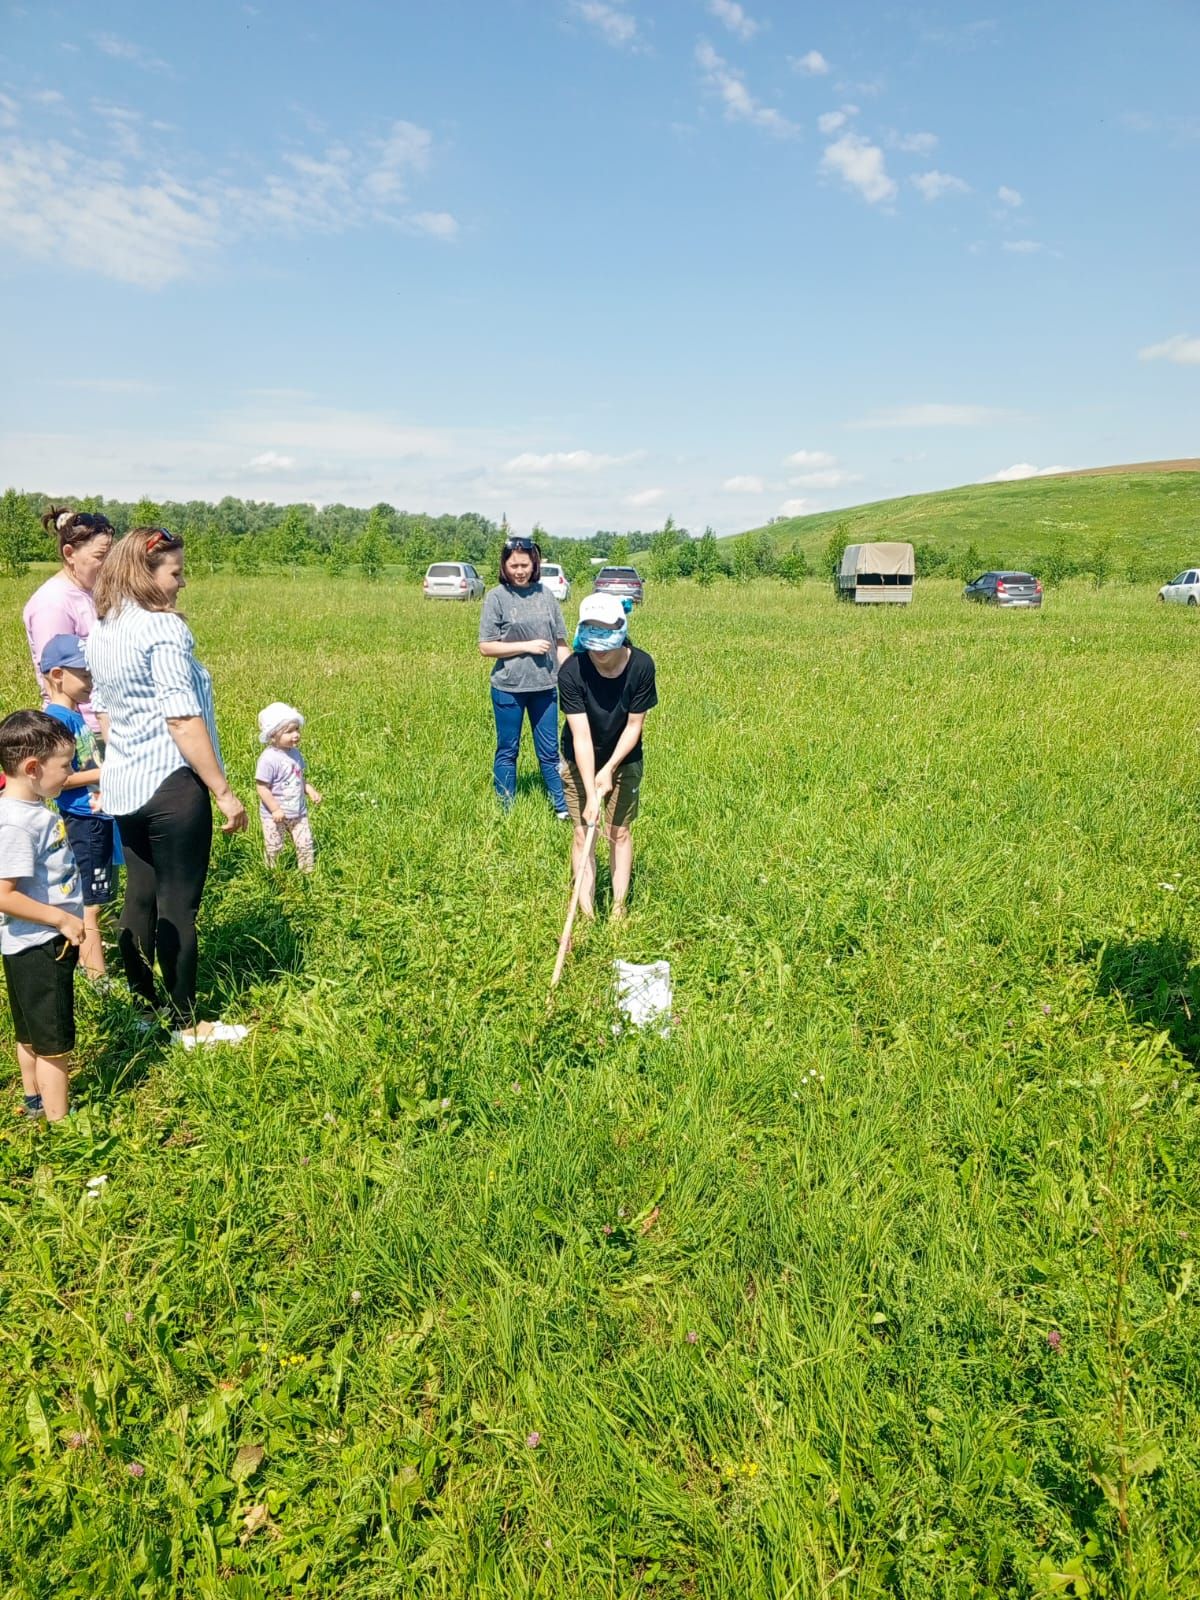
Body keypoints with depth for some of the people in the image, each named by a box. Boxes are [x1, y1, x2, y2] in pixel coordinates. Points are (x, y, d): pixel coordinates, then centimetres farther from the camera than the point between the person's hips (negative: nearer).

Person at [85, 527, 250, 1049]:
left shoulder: (100, 631, 10)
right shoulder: (163, 627, -16)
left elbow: (103, 711, 17)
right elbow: (182, 719, -21)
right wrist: (224, 792, -17)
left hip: (122, 785, 9)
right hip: (171, 784, -8)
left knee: (139, 899, 17)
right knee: (178, 907, 1)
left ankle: (143, 1010, 29)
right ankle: (188, 1026, 13)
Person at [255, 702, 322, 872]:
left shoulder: (295, 753, 2)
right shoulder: (269, 759, -22)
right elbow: (262, 787, -20)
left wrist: (311, 791, 0)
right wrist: (275, 809, -22)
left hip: (299, 812, 6)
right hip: (275, 815, -6)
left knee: (305, 845, 8)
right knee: (274, 851, 9)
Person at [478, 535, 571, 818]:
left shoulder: (545, 595, 3)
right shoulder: (496, 597, -5)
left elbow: (560, 643, 7)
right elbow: (486, 647, -8)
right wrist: (527, 646, -14)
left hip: (545, 687, 2)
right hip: (509, 688, -2)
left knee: (549, 751, 10)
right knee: (507, 751, 11)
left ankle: (563, 808, 19)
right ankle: (506, 811, 22)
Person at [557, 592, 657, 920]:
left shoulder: (641, 666, -24)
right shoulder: (572, 671, -28)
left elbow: (634, 725, -15)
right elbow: (581, 736, -30)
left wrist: (610, 768, -25)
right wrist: (591, 794, -34)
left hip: (624, 760, 1)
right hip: (580, 762, -1)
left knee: (620, 832, 8)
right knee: (583, 834, 0)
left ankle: (619, 907, 19)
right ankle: (587, 913, 8)